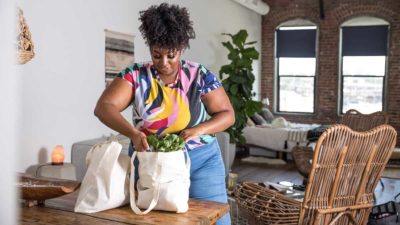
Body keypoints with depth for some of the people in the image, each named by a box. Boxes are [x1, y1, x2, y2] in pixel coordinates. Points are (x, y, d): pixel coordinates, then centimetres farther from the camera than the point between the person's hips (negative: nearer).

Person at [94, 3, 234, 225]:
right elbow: (103, 107, -15)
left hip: (202, 160, 0)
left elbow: (227, 114, -4)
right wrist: (133, 133, -32)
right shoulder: (136, 75, -7)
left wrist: (198, 130, -22)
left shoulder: (200, 75, -7)